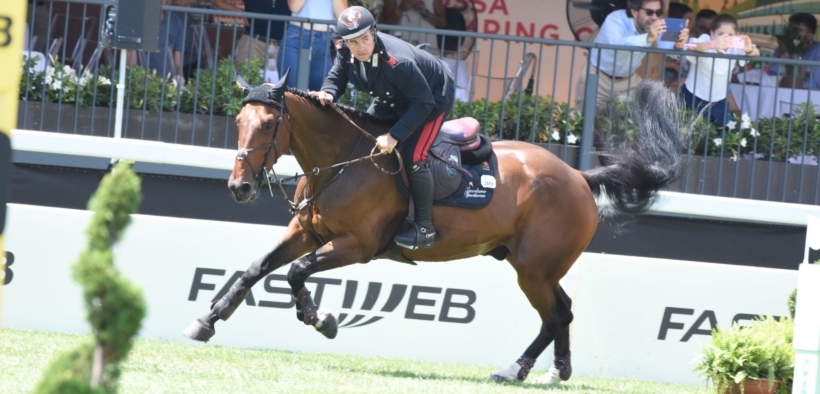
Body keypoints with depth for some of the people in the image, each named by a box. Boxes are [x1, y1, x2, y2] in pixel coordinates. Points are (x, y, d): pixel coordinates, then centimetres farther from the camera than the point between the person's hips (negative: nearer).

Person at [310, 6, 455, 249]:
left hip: (434, 95, -8)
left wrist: (395, 136, -39)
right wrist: (328, 94, -32)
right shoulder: (345, 51, -22)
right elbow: (337, 78, -7)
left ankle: (425, 228, -10)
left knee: (413, 156, -20)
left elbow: (423, 102, -36)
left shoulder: (397, 62, -42)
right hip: (395, 99, 8)